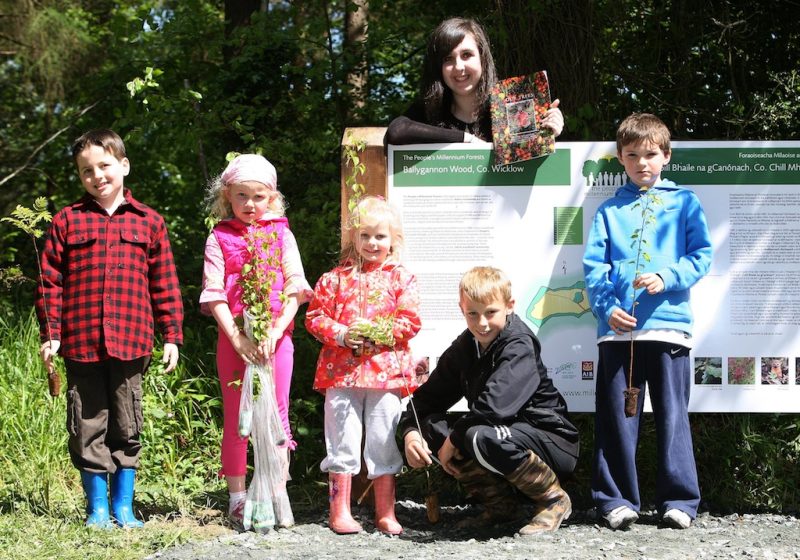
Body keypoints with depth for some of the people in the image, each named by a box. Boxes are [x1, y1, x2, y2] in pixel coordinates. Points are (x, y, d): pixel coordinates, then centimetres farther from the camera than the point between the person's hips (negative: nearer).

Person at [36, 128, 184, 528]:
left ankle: (123, 506, 18)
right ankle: (97, 507, 15)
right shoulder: (67, 221, 4)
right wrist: (50, 333, -2)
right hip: (81, 342, 0)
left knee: (126, 427, 8)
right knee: (88, 427, 5)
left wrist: (172, 335, 3)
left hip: (130, 342, 0)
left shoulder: (148, 222, 6)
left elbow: (165, 284, 7)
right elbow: (51, 282, 3)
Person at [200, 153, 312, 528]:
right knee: (235, 419, 5)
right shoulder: (219, 238, 4)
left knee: (277, 416, 3)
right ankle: (237, 500, 10)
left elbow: (295, 287, -1)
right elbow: (214, 294, -3)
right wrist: (237, 338, -13)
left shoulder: (281, 233, 7)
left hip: (276, 336, 1)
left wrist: (275, 331, -13)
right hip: (233, 337, -1)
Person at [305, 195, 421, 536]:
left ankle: (385, 513, 14)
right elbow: (315, 316, 5)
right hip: (342, 370, 0)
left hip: (386, 370, 0)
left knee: (384, 444, 5)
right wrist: (340, 334, -12)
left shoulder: (401, 278, 7)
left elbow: (411, 320, -1)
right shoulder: (336, 278, 7)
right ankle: (340, 511, 10)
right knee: (342, 441, 3)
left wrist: (378, 333, -14)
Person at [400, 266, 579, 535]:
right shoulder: (463, 348, 3)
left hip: (553, 442, -8)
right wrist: (410, 431, -17)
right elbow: (430, 394, 4)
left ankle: (553, 499, -12)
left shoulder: (519, 346, -21)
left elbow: (495, 404, -35)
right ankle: (498, 502, 2)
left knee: (482, 437, -36)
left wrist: (453, 440, -23)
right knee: (430, 426, -8)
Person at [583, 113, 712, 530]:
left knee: (672, 414, 0)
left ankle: (679, 499, 6)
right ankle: (617, 499, 7)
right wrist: (606, 306, -8)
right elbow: (593, 265, 7)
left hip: (668, 323, -1)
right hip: (618, 325, 1)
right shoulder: (610, 210, 15)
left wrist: (666, 278, -12)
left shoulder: (684, 202, 12)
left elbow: (701, 256, 4)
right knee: (616, 417, 2)